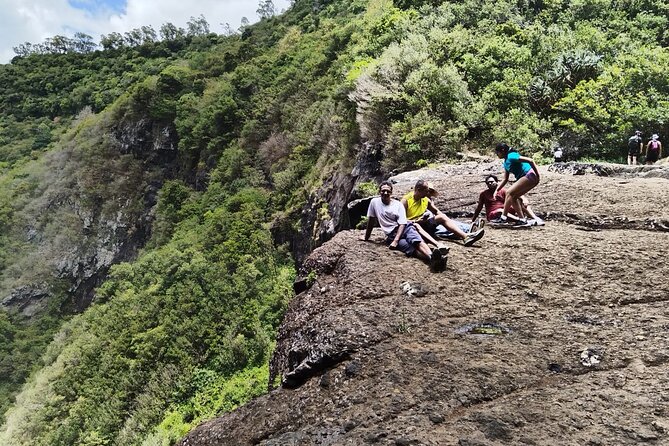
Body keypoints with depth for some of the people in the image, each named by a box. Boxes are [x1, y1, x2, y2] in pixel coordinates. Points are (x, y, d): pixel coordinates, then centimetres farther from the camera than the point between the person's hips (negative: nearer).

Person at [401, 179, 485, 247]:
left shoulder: (426, 199, 8)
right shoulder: (406, 200, -10)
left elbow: (437, 211, 15)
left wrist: (447, 219, -2)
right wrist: (416, 221, -25)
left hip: (423, 224, 6)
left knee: (442, 217, -14)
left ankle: (465, 236, -32)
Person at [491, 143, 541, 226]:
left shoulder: (511, 157, -14)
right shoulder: (506, 162, 16)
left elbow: (530, 160, -20)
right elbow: (505, 179, 20)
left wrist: (537, 175, -17)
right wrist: (497, 190, 12)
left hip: (530, 176, -10)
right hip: (525, 178, 10)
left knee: (509, 192, -13)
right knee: (513, 196, 10)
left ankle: (503, 218, -12)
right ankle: (522, 219, 11)